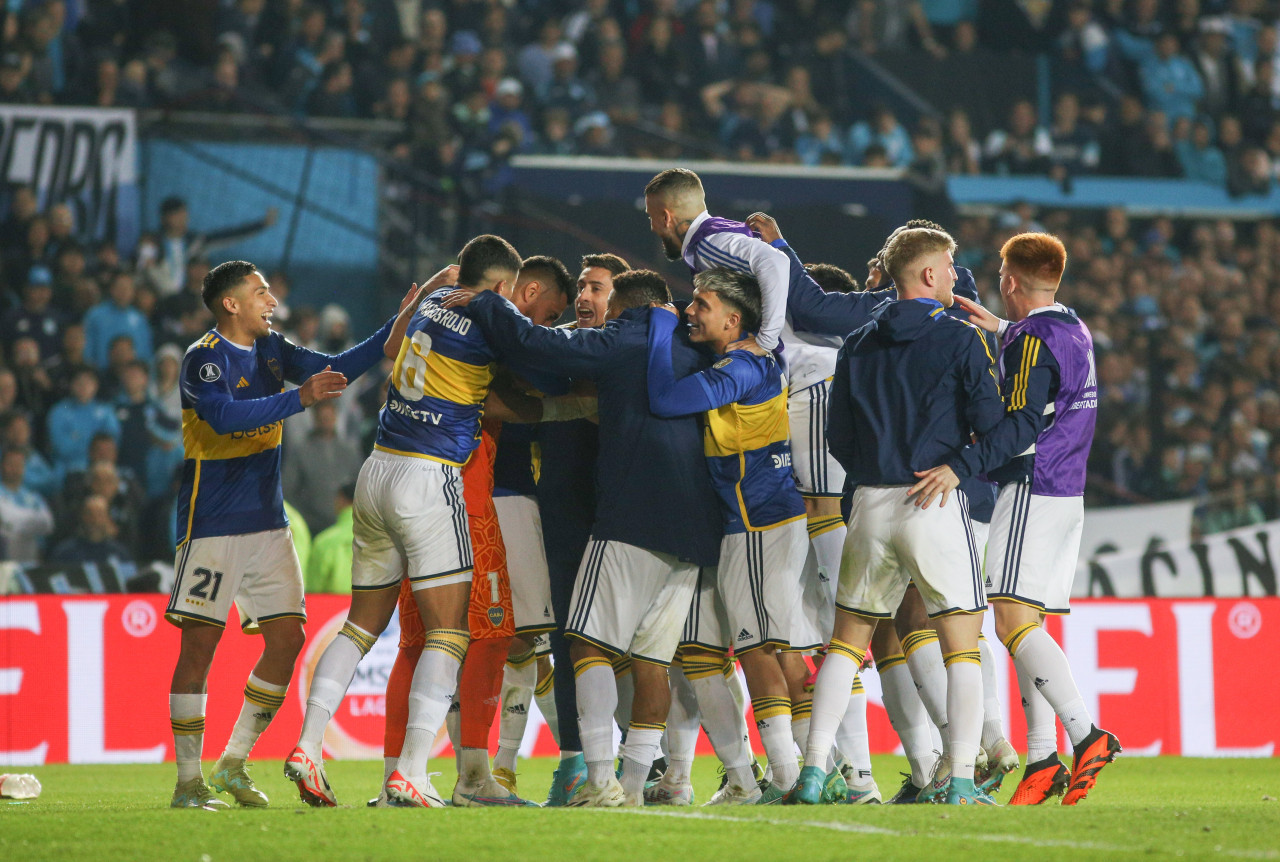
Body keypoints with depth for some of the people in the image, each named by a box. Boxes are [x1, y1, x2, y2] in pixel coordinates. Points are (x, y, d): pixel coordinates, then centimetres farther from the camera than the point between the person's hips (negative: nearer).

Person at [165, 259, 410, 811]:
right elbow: (226, 415, -28)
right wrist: (299, 398, -34)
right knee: (200, 643, -6)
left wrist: (396, 328, 0)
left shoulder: (271, 349, 11)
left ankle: (233, 765, 11)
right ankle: (189, 780, -2)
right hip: (213, 524, -7)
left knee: (287, 637, 1)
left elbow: (334, 371, 9)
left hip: (267, 523, 7)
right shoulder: (203, 359, -12)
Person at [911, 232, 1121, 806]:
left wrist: (959, 468, -29)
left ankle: (1086, 734, -23)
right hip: (1067, 493, 10)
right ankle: (1041, 759, 3)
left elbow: (1021, 424, -23)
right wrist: (1002, 331, 44)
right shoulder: (1075, 332, 15)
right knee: (1027, 625, 9)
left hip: (1034, 491, -10)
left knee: (1013, 621, -14)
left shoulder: (1032, 339, -12)